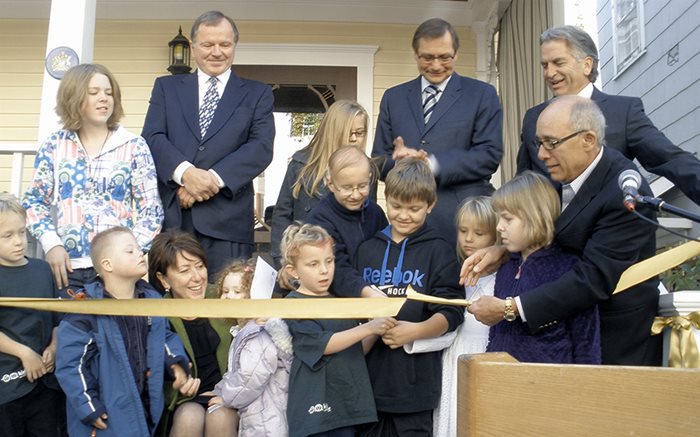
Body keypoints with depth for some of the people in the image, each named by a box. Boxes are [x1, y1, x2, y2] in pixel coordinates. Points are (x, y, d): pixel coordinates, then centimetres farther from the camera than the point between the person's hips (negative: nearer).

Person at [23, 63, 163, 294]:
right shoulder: (53, 146, 8)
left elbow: (150, 208, 1)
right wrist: (51, 244, -4)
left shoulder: (134, 146, 3)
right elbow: (34, 201, 11)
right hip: (67, 266, 1)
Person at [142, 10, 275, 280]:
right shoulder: (166, 87, 17)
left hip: (227, 220, -1)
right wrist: (185, 172, -17)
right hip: (170, 215, 1)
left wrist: (214, 178, -15)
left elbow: (262, 146, -1)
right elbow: (152, 137, 3)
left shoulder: (257, 94, 13)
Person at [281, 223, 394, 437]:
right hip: (315, 406, -6)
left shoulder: (341, 302, 13)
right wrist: (369, 327, -24)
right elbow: (323, 344, -19)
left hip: (347, 403, 6)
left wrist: (376, 332, -4)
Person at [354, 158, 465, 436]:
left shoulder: (438, 251, -2)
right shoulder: (367, 250, 11)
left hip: (415, 378, -4)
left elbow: (452, 311, -7)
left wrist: (416, 331, -22)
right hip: (370, 374, 4)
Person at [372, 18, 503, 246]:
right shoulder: (393, 97, 14)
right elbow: (379, 160, 11)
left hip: (465, 221, -2)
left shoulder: (482, 94, 5)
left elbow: (490, 155, -5)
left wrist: (432, 164, -17)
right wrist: (400, 161, -13)